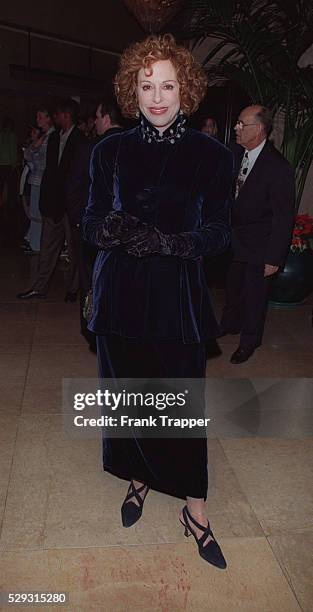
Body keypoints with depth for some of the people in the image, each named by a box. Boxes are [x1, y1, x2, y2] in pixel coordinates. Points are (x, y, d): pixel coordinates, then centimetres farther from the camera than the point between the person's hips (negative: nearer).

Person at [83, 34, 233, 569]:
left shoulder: (210, 156, -2)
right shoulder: (111, 152, 3)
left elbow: (220, 232, -2)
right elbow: (91, 224, 3)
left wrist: (167, 241, -20)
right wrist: (111, 228, -21)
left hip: (178, 296, -2)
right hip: (121, 294, 2)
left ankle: (195, 509, 21)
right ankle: (139, 479, 37)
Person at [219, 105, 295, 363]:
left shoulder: (278, 167, -23)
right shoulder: (240, 155, -1)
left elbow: (284, 217, -20)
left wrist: (274, 258, -19)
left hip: (259, 246, -6)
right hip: (236, 240, 7)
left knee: (255, 295, 11)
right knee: (234, 286, 23)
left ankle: (249, 341, 32)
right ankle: (230, 324, 48)